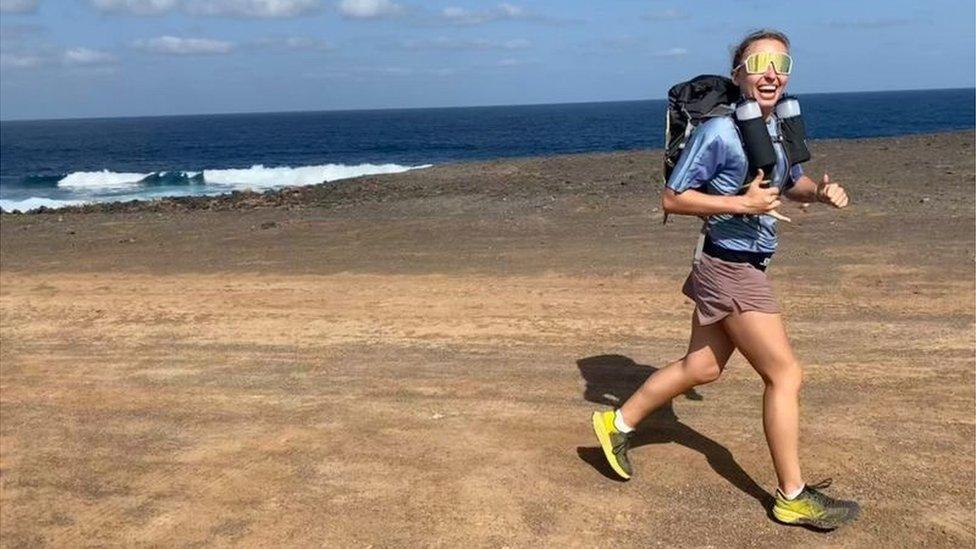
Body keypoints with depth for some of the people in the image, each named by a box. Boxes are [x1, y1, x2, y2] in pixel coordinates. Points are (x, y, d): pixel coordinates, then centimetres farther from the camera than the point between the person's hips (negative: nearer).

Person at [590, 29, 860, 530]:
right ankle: (793, 497, 10)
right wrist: (740, 204, -22)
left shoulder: (775, 126, 7)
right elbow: (672, 199, -15)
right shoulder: (718, 132, -19)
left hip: (745, 267, 9)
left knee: (702, 368, 18)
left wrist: (821, 191, 1)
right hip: (731, 269, -9)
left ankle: (617, 424, 31)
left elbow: (792, 182, 22)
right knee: (785, 374, -3)